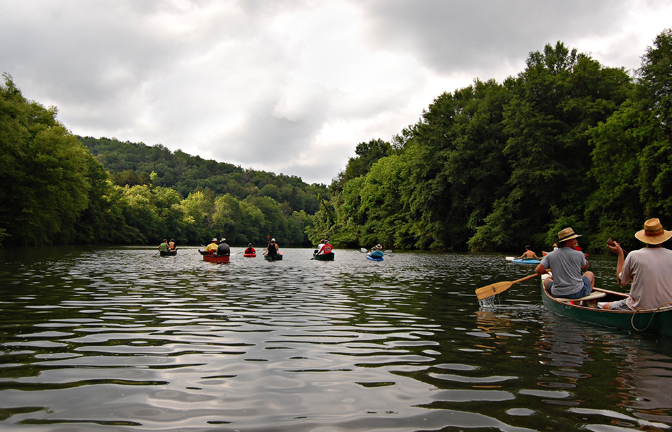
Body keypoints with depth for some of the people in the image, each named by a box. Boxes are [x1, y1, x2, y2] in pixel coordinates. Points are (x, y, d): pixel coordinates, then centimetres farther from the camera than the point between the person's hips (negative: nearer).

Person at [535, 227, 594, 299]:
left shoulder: (550, 256, -4)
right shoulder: (578, 254, -8)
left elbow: (538, 271, -10)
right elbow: (585, 267, 13)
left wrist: (545, 271, 12)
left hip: (557, 295, 2)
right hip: (577, 293, -2)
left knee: (547, 280, 35)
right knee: (590, 274, 28)